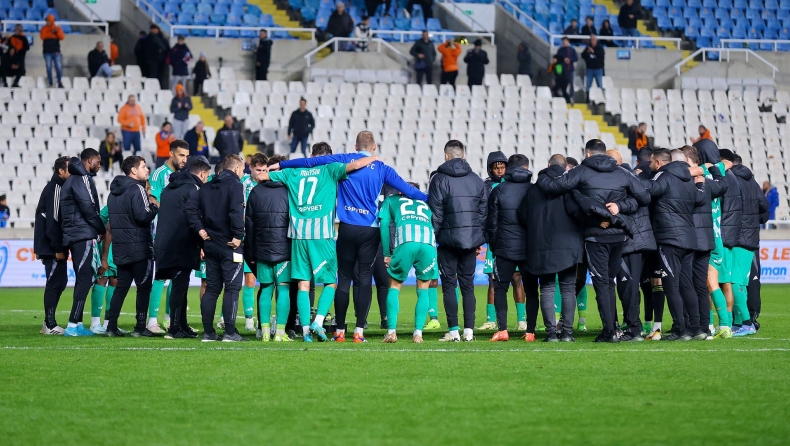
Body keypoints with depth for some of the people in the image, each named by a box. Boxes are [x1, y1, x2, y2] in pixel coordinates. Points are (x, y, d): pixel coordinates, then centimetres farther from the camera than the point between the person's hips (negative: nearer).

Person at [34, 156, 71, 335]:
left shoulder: (55, 187, 17)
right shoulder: (56, 188, -15)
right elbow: (53, 219, -22)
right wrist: (58, 248, -21)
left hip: (52, 246, 10)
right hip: (52, 247, -10)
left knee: (59, 281, 12)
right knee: (55, 283, -8)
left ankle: (49, 323, 16)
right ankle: (50, 325, -5)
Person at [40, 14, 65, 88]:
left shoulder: (58, 28, 9)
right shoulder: (44, 28, 8)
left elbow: (62, 37, -3)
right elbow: (42, 36, -8)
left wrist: (57, 31, -16)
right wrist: (51, 32, -12)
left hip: (56, 51, 0)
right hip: (47, 52, 0)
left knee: (59, 67, -8)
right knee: (49, 67, -2)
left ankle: (60, 83, 0)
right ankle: (51, 83, 1)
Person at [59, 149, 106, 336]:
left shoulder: (72, 180, 19)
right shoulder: (82, 179, -11)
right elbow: (88, 208, -17)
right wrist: (102, 229, -4)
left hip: (73, 236, 10)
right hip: (83, 236, -10)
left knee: (82, 279, 13)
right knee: (85, 279, -11)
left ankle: (77, 324, 12)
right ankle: (73, 325, -16)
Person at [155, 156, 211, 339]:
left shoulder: (169, 188, 21)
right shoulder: (194, 189, -7)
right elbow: (192, 214, -23)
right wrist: (200, 230, -36)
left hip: (164, 245, 9)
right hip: (181, 246, -9)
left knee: (180, 285, 15)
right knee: (180, 285, -7)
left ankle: (181, 325, 19)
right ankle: (175, 329, -9)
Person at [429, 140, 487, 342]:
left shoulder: (440, 179, -4)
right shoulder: (476, 180, 10)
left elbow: (435, 212, -8)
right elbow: (484, 211, 11)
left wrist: (433, 238, -3)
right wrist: (480, 240, 15)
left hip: (449, 239, -4)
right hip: (471, 239, 4)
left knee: (449, 285, 1)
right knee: (468, 284, 9)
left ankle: (453, 331, -5)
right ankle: (469, 330, 4)